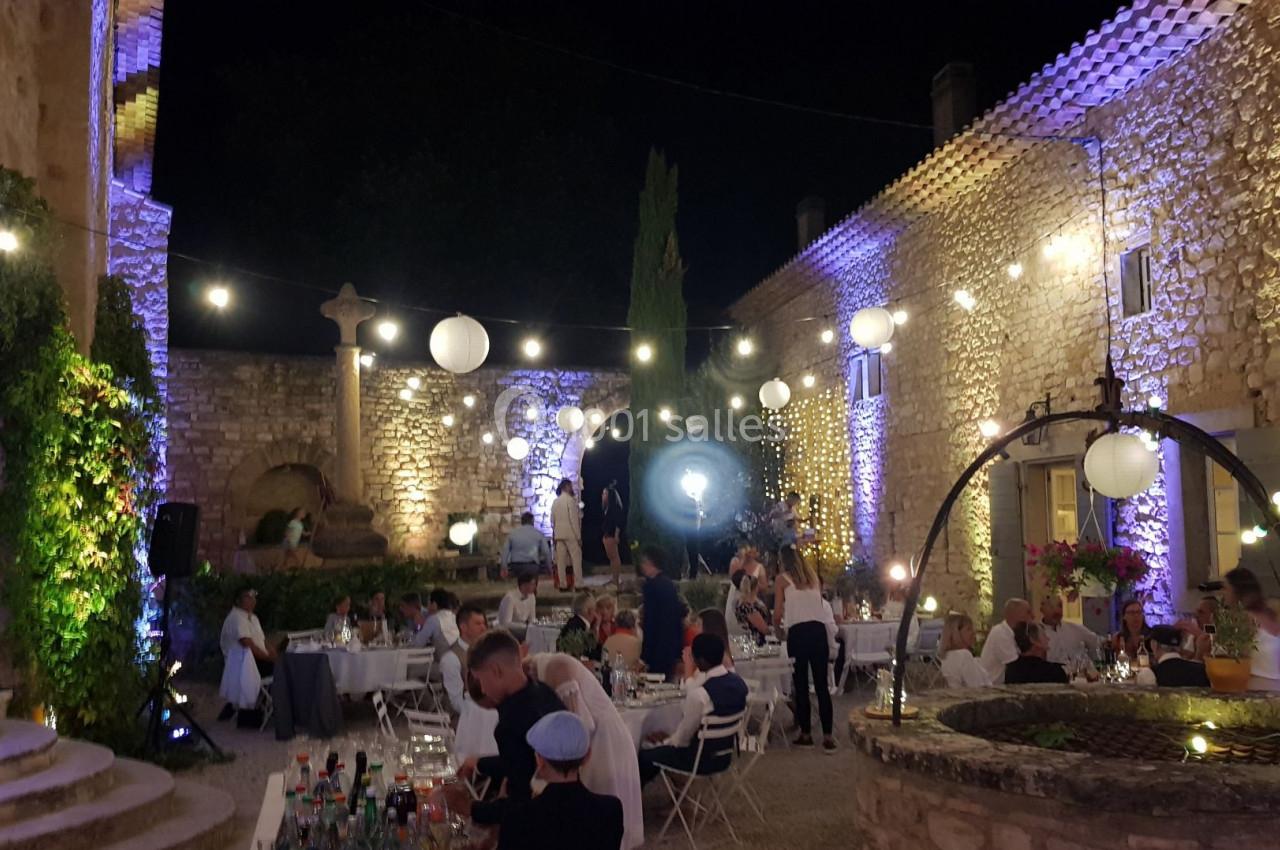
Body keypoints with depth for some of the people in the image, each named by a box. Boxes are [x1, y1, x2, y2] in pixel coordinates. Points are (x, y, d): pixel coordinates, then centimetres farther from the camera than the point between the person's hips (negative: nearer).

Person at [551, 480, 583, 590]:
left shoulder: (555, 501, 9)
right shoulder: (571, 500, -9)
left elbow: (553, 520, 10)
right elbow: (574, 519, -12)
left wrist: (554, 533, 15)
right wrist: (578, 536, -9)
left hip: (559, 534, 6)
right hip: (571, 534, -6)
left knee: (561, 560, 5)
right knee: (576, 558, -3)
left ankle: (562, 584, 6)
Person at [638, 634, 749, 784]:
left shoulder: (699, 694, -30)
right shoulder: (738, 681, -7)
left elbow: (683, 737, -16)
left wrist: (664, 740, 3)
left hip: (701, 758, -8)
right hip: (726, 754, 8)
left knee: (644, 755, 10)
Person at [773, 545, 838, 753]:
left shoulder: (782, 579, 5)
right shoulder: (813, 576, 16)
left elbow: (778, 612, 4)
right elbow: (818, 602, 15)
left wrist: (776, 624, 25)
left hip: (798, 633, -3)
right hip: (819, 630, 3)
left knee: (801, 685, 6)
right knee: (822, 684, 3)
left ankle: (805, 734, 12)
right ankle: (827, 737, -1)